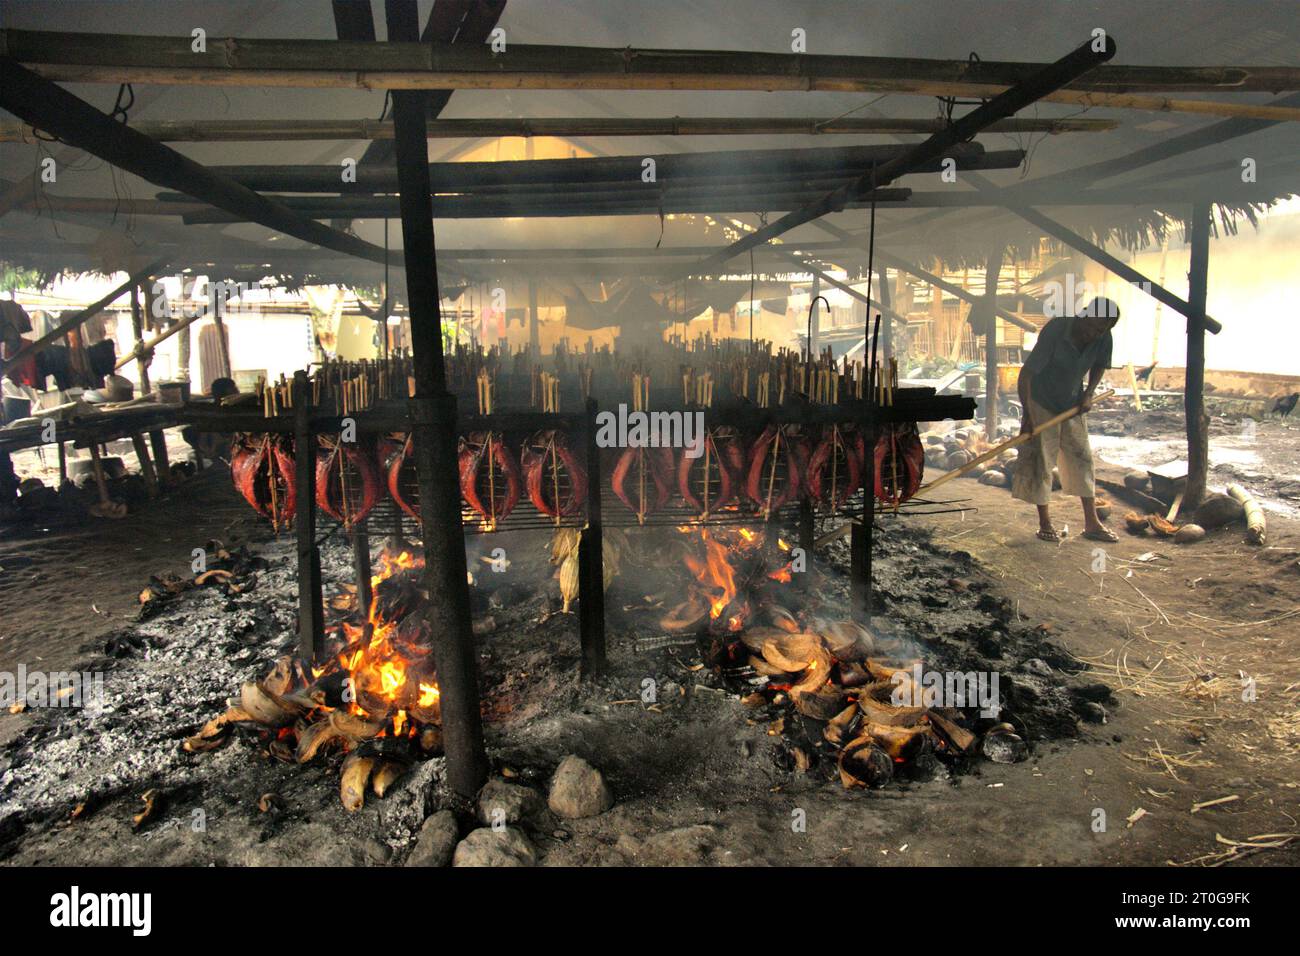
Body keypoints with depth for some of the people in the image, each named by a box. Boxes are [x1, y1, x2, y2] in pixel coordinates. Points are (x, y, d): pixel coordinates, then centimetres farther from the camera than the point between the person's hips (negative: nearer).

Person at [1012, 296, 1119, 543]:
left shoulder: (1104, 339, -11)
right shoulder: (1056, 330, -27)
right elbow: (1026, 373, -26)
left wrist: (1089, 393, -6)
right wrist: (1027, 414, -28)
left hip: (1073, 405, 5)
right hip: (1041, 404, -5)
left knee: (1082, 459, 5)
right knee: (1040, 462, -3)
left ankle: (1092, 523, 12)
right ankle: (1045, 523, 7)